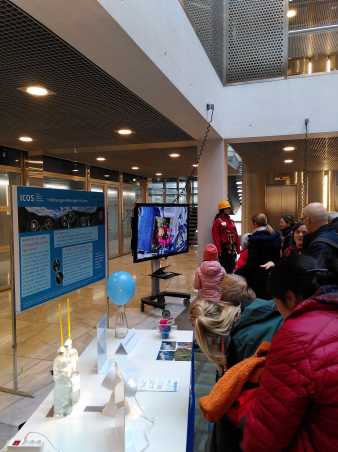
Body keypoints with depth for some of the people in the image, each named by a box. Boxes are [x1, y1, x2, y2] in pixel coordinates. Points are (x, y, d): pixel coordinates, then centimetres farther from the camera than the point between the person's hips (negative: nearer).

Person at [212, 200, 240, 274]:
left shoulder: (231, 222, 16)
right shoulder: (217, 221, -7)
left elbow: (236, 236, 15)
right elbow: (216, 237, -14)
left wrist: (238, 248, 9)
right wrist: (218, 250, -20)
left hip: (232, 250, 7)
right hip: (223, 249, -7)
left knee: (231, 268, 12)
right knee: (224, 268, -2)